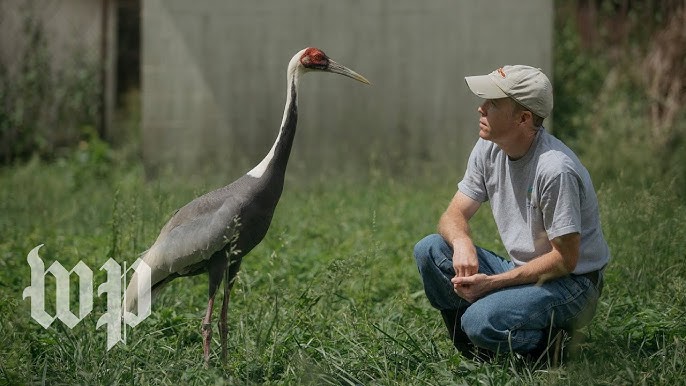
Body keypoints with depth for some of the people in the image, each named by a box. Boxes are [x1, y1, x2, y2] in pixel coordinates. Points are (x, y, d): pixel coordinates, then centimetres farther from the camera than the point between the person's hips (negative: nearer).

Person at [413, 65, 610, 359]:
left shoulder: (555, 169, -25)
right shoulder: (488, 149, -1)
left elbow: (565, 260, -21)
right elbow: (454, 214, 3)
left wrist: (493, 283, -24)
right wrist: (461, 242, -23)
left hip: (573, 283, -8)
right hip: (520, 270, 8)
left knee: (482, 320, -31)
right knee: (428, 250, -9)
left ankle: (554, 342, -2)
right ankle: (473, 352, -3)